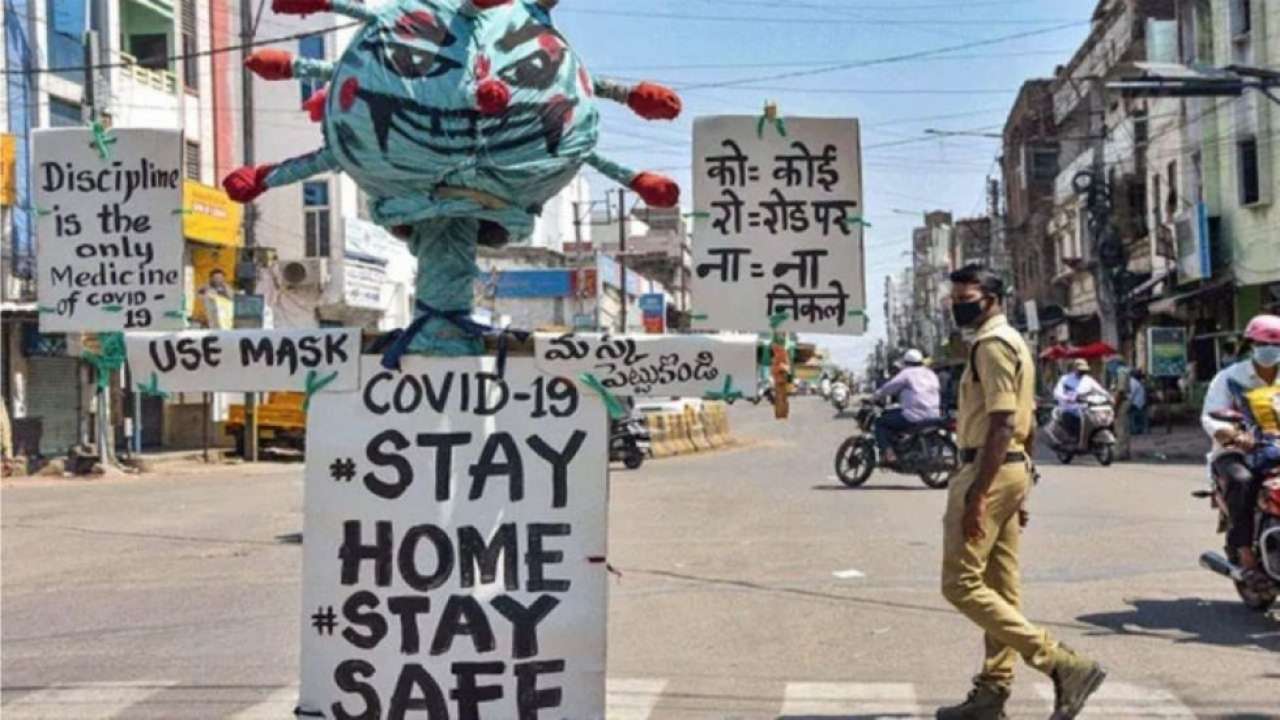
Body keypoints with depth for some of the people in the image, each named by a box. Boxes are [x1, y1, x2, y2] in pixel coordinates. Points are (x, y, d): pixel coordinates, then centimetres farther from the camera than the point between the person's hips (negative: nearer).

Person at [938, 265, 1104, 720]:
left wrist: (977, 494, -26)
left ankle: (1063, 664, -11)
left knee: (961, 584, -9)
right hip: (1013, 469, 11)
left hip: (989, 470, -11)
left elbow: (1002, 424, -22)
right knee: (1001, 588, 11)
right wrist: (1019, 488, 24)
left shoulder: (993, 344, -14)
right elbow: (1024, 426, 21)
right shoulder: (1013, 343, 19)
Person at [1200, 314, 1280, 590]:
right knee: (1241, 481, -36)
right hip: (1235, 452, -4)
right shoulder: (1229, 378, 0)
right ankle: (1245, 553, -34)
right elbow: (1209, 417, -11)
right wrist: (1234, 435, -32)